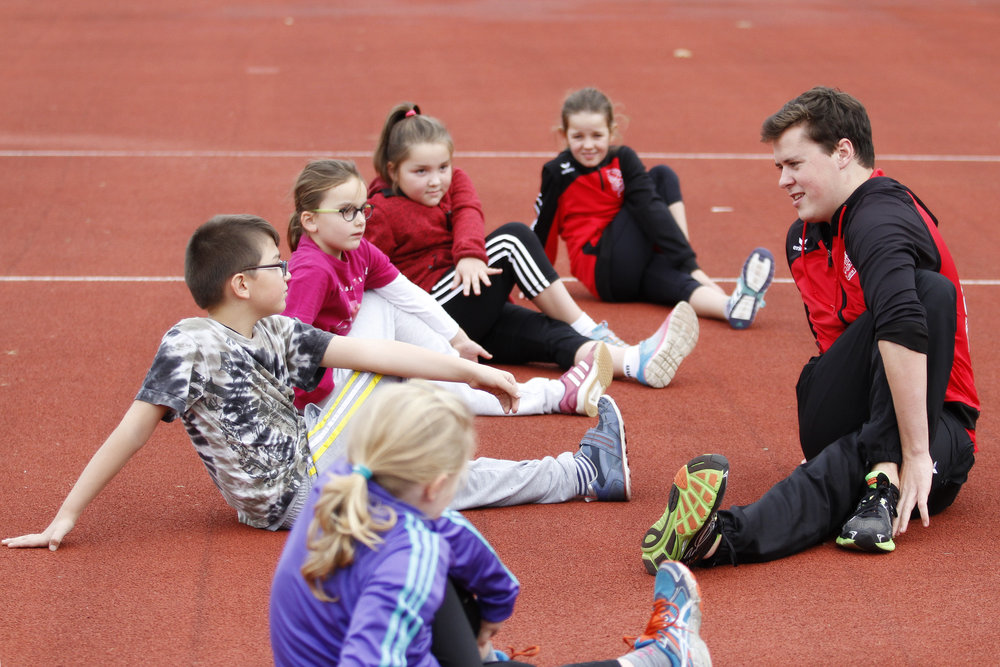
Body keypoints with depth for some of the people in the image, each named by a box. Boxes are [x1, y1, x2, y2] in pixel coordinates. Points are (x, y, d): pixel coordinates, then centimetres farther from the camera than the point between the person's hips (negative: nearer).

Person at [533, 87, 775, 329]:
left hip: (637, 271, 4)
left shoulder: (624, 159, 4)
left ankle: (733, 305, -45)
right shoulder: (557, 173, -3)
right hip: (603, 271, -4)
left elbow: (651, 209, -9)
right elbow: (543, 229, 7)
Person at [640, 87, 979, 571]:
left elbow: (903, 329, -36)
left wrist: (915, 454, -41)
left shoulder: (880, 218, -18)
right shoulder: (803, 236, 13)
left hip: (937, 437, -7)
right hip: (840, 426, 7)